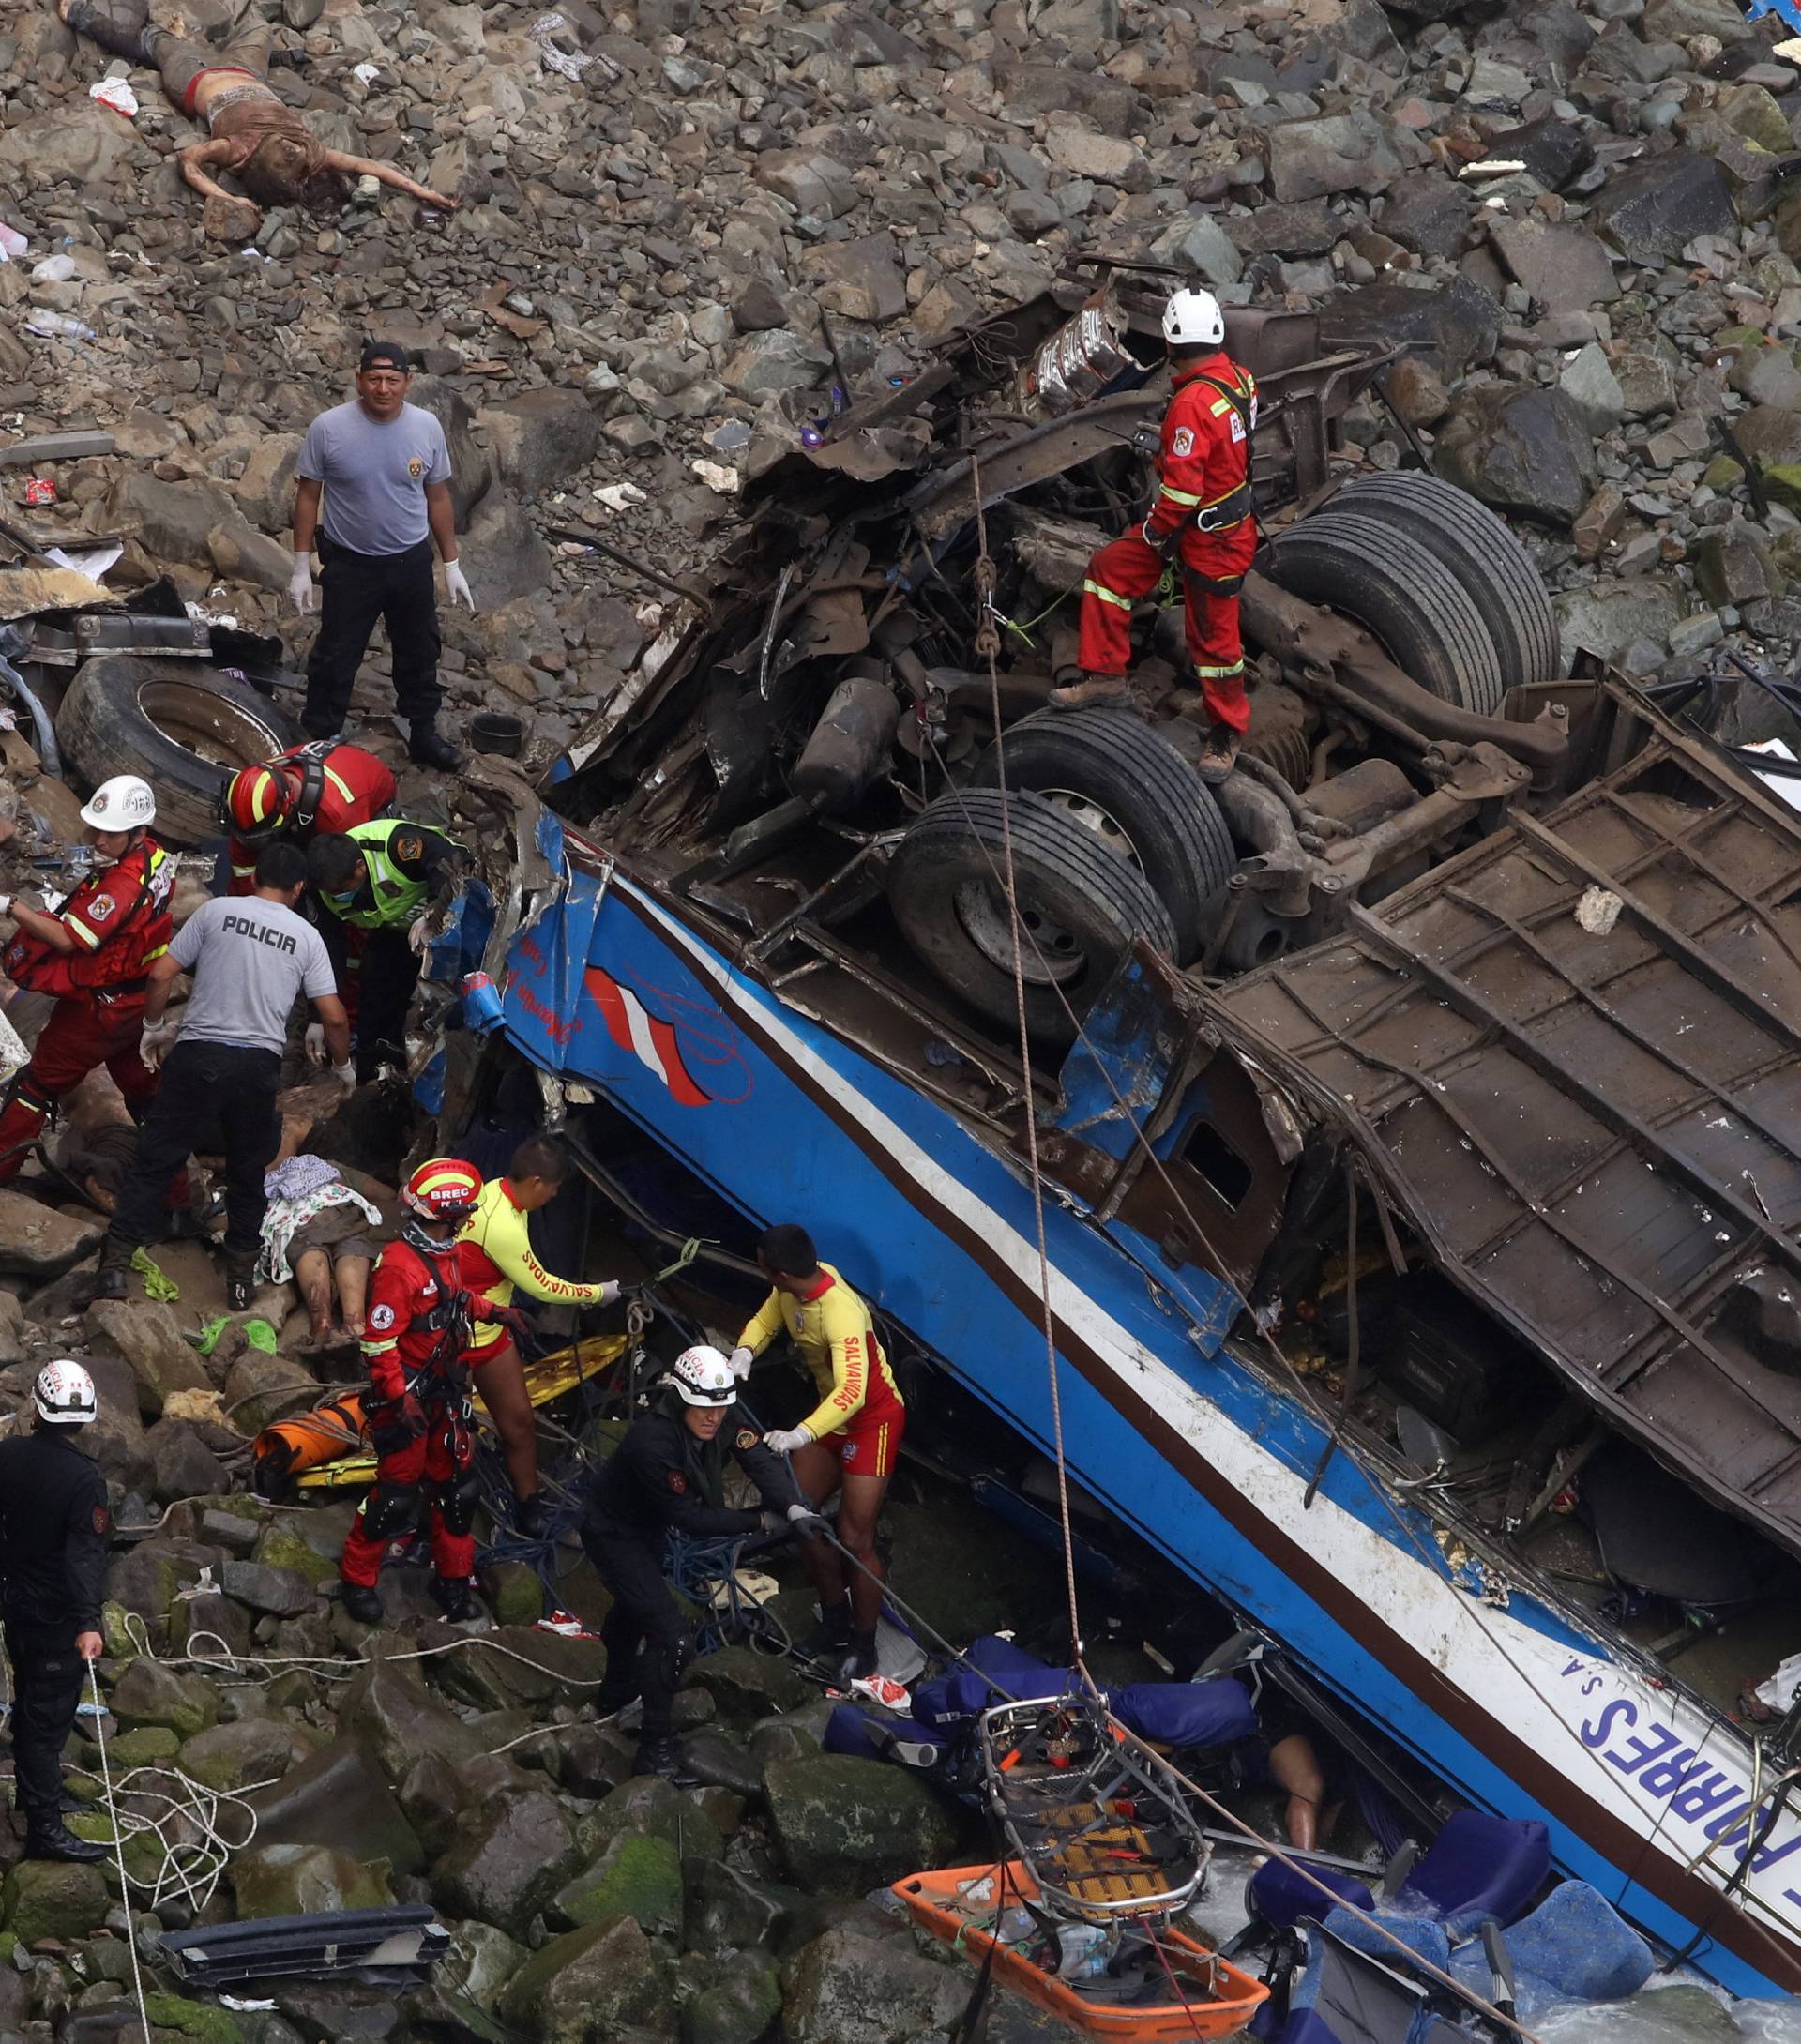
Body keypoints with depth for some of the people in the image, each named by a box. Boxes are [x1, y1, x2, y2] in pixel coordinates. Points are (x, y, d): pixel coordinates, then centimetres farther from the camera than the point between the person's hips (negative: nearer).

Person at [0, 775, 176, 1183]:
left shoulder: (123, 885, -33)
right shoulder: (155, 857, -6)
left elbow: (67, 940, -31)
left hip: (99, 1006, -9)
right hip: (138, 1002, 9)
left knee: (40, 1082, 7)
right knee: (142, 1085, 22)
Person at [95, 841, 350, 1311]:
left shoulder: (217, 911, 2)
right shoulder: (307, 937, 6)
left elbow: (161, 974, -1)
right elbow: (333, 1016, 3)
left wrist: (154, 1027, 15)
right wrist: (342, 1066, 20)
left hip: (198, 1055, -1)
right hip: (258, 1065, 1)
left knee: (155, 1161, 5)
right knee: (247, 1174, 16)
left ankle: (116, 1263, 2)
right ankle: (241, 1276, 20)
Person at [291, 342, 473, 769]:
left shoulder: (427, 428, -10)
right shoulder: (328, 428, -17)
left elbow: (438, 498, 2)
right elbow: (307, 495, -7)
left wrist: (452, 565, 5)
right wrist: (301, 566, -6)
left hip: (412, 562, 3)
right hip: (350, 565, -3)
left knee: (419, 653, 19)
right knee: (335, 657, 8)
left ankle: (424, 733, 38)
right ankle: (319, 741, 24)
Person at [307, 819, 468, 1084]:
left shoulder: (396, 843, -39)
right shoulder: (329, 886, -17)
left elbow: (453, 859, -36)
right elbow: (329, 947, -10)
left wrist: (431, 914, -45)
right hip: (392, 929, 6)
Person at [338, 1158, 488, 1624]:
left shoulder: (448, 1253, 5)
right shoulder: (399, 1266, -24)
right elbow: (379, 1340, -23)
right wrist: (398, 1397, -25)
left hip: (446, 1390, 9)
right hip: (407, 1395, -8)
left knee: (457, 1487, 12)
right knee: (397, 1493, -1)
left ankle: (454, 1580, 26)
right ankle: (358, 1579, 16)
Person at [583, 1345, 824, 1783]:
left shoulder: (722, 1422, -20)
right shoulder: (654, 1442, -41)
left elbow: (762, 1458, -29)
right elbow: (689, 1518, -34)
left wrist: (793, 1506, -47)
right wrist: (761, 1522, -32)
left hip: (649, 1529, 9)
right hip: (613, 1534, -9)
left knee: (637, 1608, 32)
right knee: (668, 1630, -18)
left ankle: (614, 1697, 60)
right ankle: (656, 1750, -8)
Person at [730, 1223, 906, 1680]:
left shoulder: (839, 1312, -36)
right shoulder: (792, 1289, -12)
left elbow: (852, 1391, -45)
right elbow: (765, 1321, 7)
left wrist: (800, 1436, -55)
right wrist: (745, 1351, -16)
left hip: (872, 1420, -9)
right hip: (831, 1414, 9)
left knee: (854, 1538, -8)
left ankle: (865, 1647, 8)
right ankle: (836, 1616, 27)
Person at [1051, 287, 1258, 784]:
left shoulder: (1193, 403, -31)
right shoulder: (1239, 376, -4)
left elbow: (1182, 489, -29)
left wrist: (1155, 529, -11)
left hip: (1211, 538, -10)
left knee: (1214, 636, 7)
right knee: (1110, 570, 14)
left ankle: (1227, 731, 25)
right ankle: (1106, 675, 22)